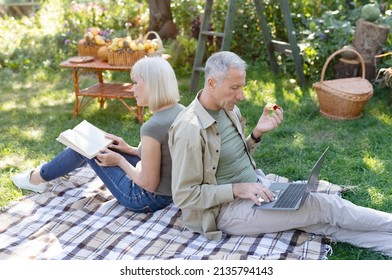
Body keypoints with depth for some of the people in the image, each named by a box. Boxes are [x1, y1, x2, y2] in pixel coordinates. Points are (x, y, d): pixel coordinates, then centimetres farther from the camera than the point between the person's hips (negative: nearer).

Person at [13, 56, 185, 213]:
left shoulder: (152, 127, -30)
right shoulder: (181, 111, -4)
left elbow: (149, 184, -23)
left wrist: (119, 160, -8)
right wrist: (129, 149, 8)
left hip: (148, 199, -8)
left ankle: (38, 178, 33)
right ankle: (48, 171, 45)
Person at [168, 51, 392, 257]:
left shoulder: (228, 109, 3)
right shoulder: (190, 129, -23)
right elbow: (184, 196, -20)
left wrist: (257, 133, -3)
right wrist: (237, 189, -23)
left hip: (254, 190, 8)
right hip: (226, 209, -8)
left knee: (324, 220, -6)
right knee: (324, 205, -9)